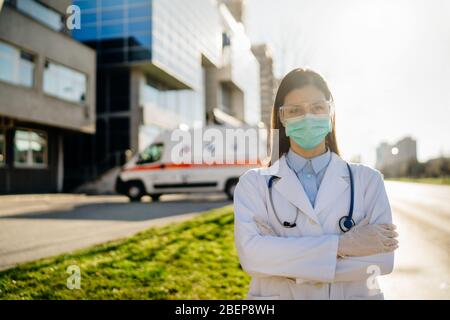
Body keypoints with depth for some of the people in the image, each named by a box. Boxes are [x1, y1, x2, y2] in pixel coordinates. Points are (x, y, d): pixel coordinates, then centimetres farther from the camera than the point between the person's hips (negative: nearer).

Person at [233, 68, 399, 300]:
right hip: (277, 294, 0)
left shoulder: (367, 180, -5)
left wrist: (282, 261, -20)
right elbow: (250, 254, -19)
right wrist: (340, 245, -23)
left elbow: (382, 258, -14)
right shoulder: (254, 183, -7)